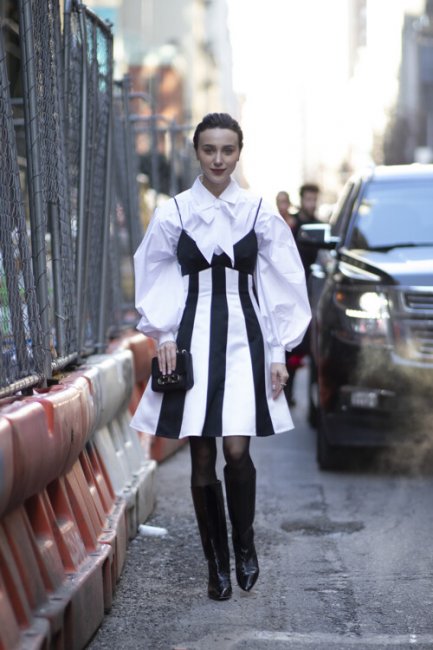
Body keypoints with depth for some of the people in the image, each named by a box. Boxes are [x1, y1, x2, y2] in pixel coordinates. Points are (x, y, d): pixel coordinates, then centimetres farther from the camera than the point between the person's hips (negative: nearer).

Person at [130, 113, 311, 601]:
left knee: (237, 450, -13)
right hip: (192, 336, 1)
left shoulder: (258, 212, 3)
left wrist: (279, 352, 2)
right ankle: (217, 564, 15)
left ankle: (244, 544, 12)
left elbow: (283, 283, 5)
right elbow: (155, 281, 8)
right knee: (202, 459, 1)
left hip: (243, 334, 0)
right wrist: (162, 333, -4)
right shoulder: (172, 213, 2)